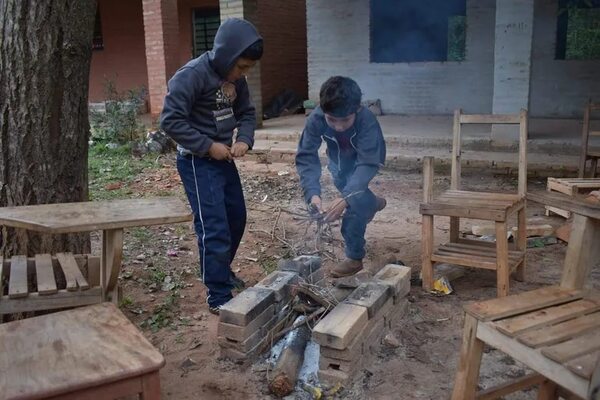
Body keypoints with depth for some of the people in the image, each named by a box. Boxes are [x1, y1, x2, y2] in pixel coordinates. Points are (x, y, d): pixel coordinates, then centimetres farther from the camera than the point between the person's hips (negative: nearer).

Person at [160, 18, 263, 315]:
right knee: (215, 228, -9)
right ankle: (218, 297, 2)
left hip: (223, 158, 8)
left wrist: (244, 139, -8)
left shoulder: (235, 78, 2)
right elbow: (171, 120, -22)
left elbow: (247, 113, 12)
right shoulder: (191, 75, -21)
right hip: (197, 162, -8)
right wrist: (208, 146, -21)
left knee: (236, 218, 17)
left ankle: (221, 271, 39)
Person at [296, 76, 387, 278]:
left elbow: (367, 163, -44)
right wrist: (312, 193, -52)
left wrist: (346, 197, -57)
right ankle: (373, 203, 55)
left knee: (354, 200, -20)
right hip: (338, 159, 4)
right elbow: (306, 156, -36)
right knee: (345, 187, 22)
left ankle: (355, 257, -3)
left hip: (364, 160, -4)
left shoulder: (367, 121, -42)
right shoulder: (316, 118, -36)